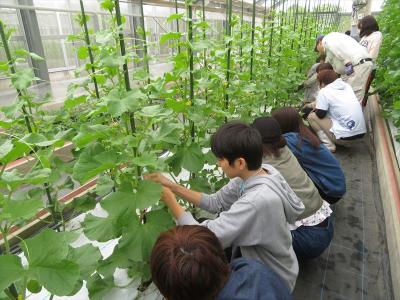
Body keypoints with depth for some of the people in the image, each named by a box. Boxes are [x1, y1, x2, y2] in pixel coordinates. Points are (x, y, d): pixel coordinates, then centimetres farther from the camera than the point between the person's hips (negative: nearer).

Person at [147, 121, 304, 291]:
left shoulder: (257, 201, -38)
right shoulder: (260, 171, -13)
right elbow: (215, 203, -6)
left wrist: (170, 200, -20)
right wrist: (172, 186, -9)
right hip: (261, 259, 6)